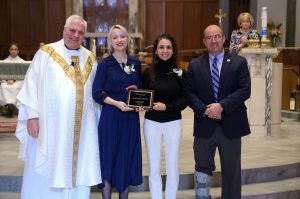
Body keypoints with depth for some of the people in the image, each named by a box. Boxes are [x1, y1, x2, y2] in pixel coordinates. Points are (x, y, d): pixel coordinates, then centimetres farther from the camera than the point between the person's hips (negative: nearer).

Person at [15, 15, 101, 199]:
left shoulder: (90, 59, 12)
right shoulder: (46, 53, 0)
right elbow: (32, 84, -3)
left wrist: (98, 117, 9)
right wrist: (32, 115, -10)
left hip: (82, 128, 4)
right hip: (50, 125, -3)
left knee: (77, 172, 10)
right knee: (45, 173, 5)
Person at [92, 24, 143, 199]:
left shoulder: (136, 63, 7)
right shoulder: (105, 64, -4)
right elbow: (97, 93, -7)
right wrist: (117, 103, -19)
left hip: (131, 117, 4)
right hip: (110, 117, -4)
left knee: (128, 158, 9)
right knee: (109, 158, 2)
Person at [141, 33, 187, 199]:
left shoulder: (179, 72, -1)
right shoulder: (148, 72, 1)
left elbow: (185, 99, -2)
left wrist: (167, 106, -17)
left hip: (173, 123, 0)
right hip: (151, 123, 1)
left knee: (172, 167, 8)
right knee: (153, 167, 8)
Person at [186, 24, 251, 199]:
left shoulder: (239, 62, 0)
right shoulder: (195, 65, 5)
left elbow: (245, 90, -9)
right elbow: (190, 93, 0)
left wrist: (222, 106, -19)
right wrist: (205, 110, -16)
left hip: (231, 124, 0)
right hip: (204, 124, 1)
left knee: (232, 170, 11)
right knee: (203, 167, 7)